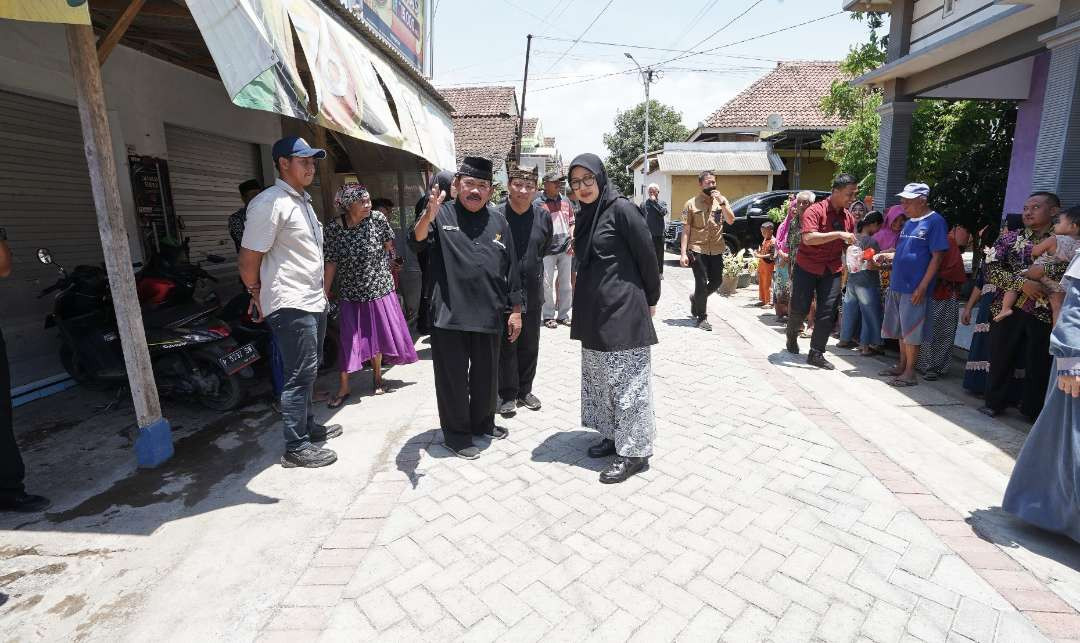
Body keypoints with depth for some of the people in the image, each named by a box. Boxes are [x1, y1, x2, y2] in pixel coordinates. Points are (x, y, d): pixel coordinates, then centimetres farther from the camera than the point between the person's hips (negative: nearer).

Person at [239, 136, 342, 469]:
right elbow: (248, 260, -14)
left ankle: (307, 426, 32)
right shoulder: (270, 203, -14)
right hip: (290, 306, -9)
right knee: (300, 375, -4)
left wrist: (320, 292, 18)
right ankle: (296, 448, 7)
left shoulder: (303, 200, 16)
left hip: (313, 301, 9)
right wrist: (259, 295, 0)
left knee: (308, 372, 17)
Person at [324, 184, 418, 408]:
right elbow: (330, 264, -9)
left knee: (378, 335, 13)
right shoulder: (334, 228, -12)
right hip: (350, 294, -1)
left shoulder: (378, 218, -10)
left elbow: (388, 247, 4)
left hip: (379, 288, 1)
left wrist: (381, 270, 9)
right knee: (348, 340, 1)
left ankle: (377, 377, 32)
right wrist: (324, 294, -10)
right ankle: (343, 388, 13)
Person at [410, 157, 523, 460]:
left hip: (489, 315, 4)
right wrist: (429, 215, -38)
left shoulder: (498, 222, 8)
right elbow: (418, 242, -18)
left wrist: (515, 311, 7)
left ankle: (482, 422, 39)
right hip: (449, 315, -3)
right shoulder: (443, 215, 0)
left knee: (486, 375, 17)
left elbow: (510, 270, 9)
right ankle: (456, 434, 24)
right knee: (453, 377, 6)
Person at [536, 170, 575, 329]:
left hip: (566, 250, 5)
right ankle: (548, 316, 12)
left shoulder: (566, 201, 12)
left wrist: (572, 240, 1)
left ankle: (563, 314, 21)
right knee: (547, 283, 0)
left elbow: (571, 223, 16)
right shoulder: (538, 203, -4)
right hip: (547, 250, -5)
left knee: (566, 284, 9)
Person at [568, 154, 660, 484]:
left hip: (623, 309, -8)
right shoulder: (585, 215, 12)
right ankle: (614, 436, 31)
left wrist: (651, 299, 0)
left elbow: (647, 255, -8)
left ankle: (634, 450, 11)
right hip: (593, 310, 8)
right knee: (600, 377, 15)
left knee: (627, 380, -1)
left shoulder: (620, 208, -11)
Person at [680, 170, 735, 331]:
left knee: (716, 281, 9)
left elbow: (731, 221, -6)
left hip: (716, 250, 4)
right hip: (698, 250, -3)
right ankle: (702, 318, 11)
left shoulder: (722, 200, 7)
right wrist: (683, 253, -9)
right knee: (702, 283, -3)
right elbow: (686, 230, -3)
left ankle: (696, 298, 37)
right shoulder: (691, 204, -1)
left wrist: (722, 203, -17)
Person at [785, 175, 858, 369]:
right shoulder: (814, 211, -12)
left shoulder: (848, 218, 7)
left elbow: (848, 247, 15)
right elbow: (808, 238, -26)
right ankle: (792, 335, 34)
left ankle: (816, 354, 7)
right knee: (800, 308, 2)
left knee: (828, 313, -2)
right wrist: (837, 234, -30)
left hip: (831, 271, 5)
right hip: (806, 267, -5)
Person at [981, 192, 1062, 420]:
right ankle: (995, 402, 24)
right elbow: (992, 270, -4)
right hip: (1008, 310, 1)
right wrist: (1022, 283, -18)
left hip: (1044, 314, -1)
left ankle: (1032, 410, 22)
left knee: (1039, 363, 6)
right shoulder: (1010, 237, 5)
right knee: (1000, 357, 9)